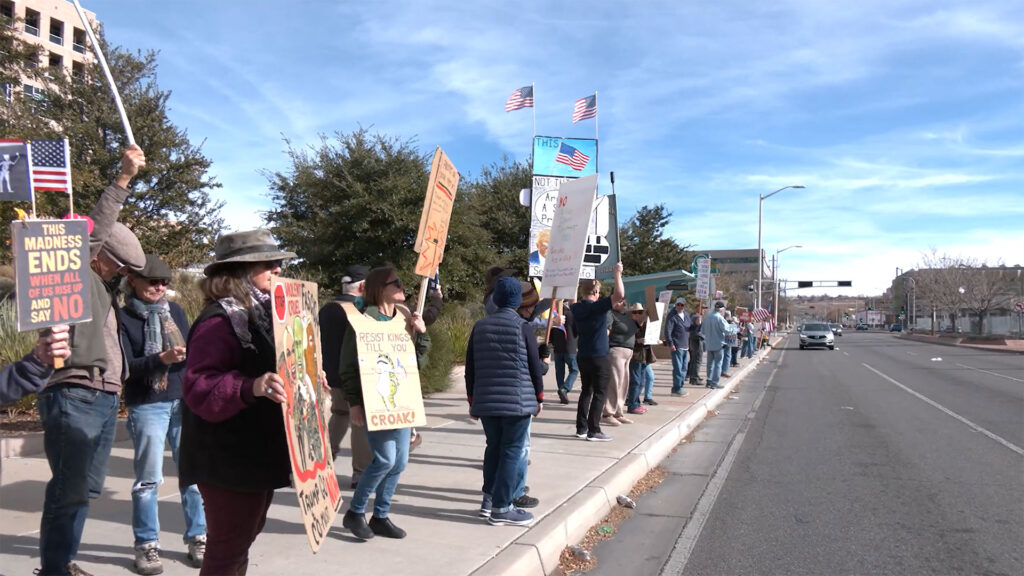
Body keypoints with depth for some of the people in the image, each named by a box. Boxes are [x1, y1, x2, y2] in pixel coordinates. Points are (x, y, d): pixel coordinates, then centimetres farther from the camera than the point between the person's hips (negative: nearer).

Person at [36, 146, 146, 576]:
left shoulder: (101, 286, 24)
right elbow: (94, 229, -14)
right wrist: (124, 179, -16)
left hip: (104, 399, 9)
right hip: (74, 398, -9)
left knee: (85, 488, 13)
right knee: (69, 489, -7)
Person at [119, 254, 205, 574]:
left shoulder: (175, 311, 9)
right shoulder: (122, 317, -3)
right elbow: (124, 366, -11)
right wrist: (161, 359, -23)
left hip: (184, 402, 4)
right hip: (146, 407, -4)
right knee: (149, 478, 2)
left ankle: (197, 537, 18)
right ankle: (146, 545, 14)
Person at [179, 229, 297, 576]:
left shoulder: (262, 313, 10)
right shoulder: (219, 321, -19)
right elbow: (198, 389, -29)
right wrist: (250, 388, -42)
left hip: (256, 454, 10)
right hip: (229, 460, -9)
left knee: (240, 543, 22)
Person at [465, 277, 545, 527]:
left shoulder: (479, 326, 6)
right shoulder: (523, 327, -6)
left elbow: (470, 367, 10)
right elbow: (535, 366, -3)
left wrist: (472, 398, 19)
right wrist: (539, 397, 9)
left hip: (485, 400, 5)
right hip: (517, 400, -5)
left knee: (493, 448, 18)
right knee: (512, 451, 1)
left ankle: (490, 497, 25)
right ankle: (501, 508, 2)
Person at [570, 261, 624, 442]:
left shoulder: (577, 308, 4)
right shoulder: (598, 306, -16)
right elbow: (619, 294, -24)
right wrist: (617, 273, -11)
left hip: (582, 356, 7)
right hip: (599, 357, -7)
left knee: (586, 391, 16)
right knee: (599, 393, 0)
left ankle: (581, 428, 18)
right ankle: (593, 431, -1)